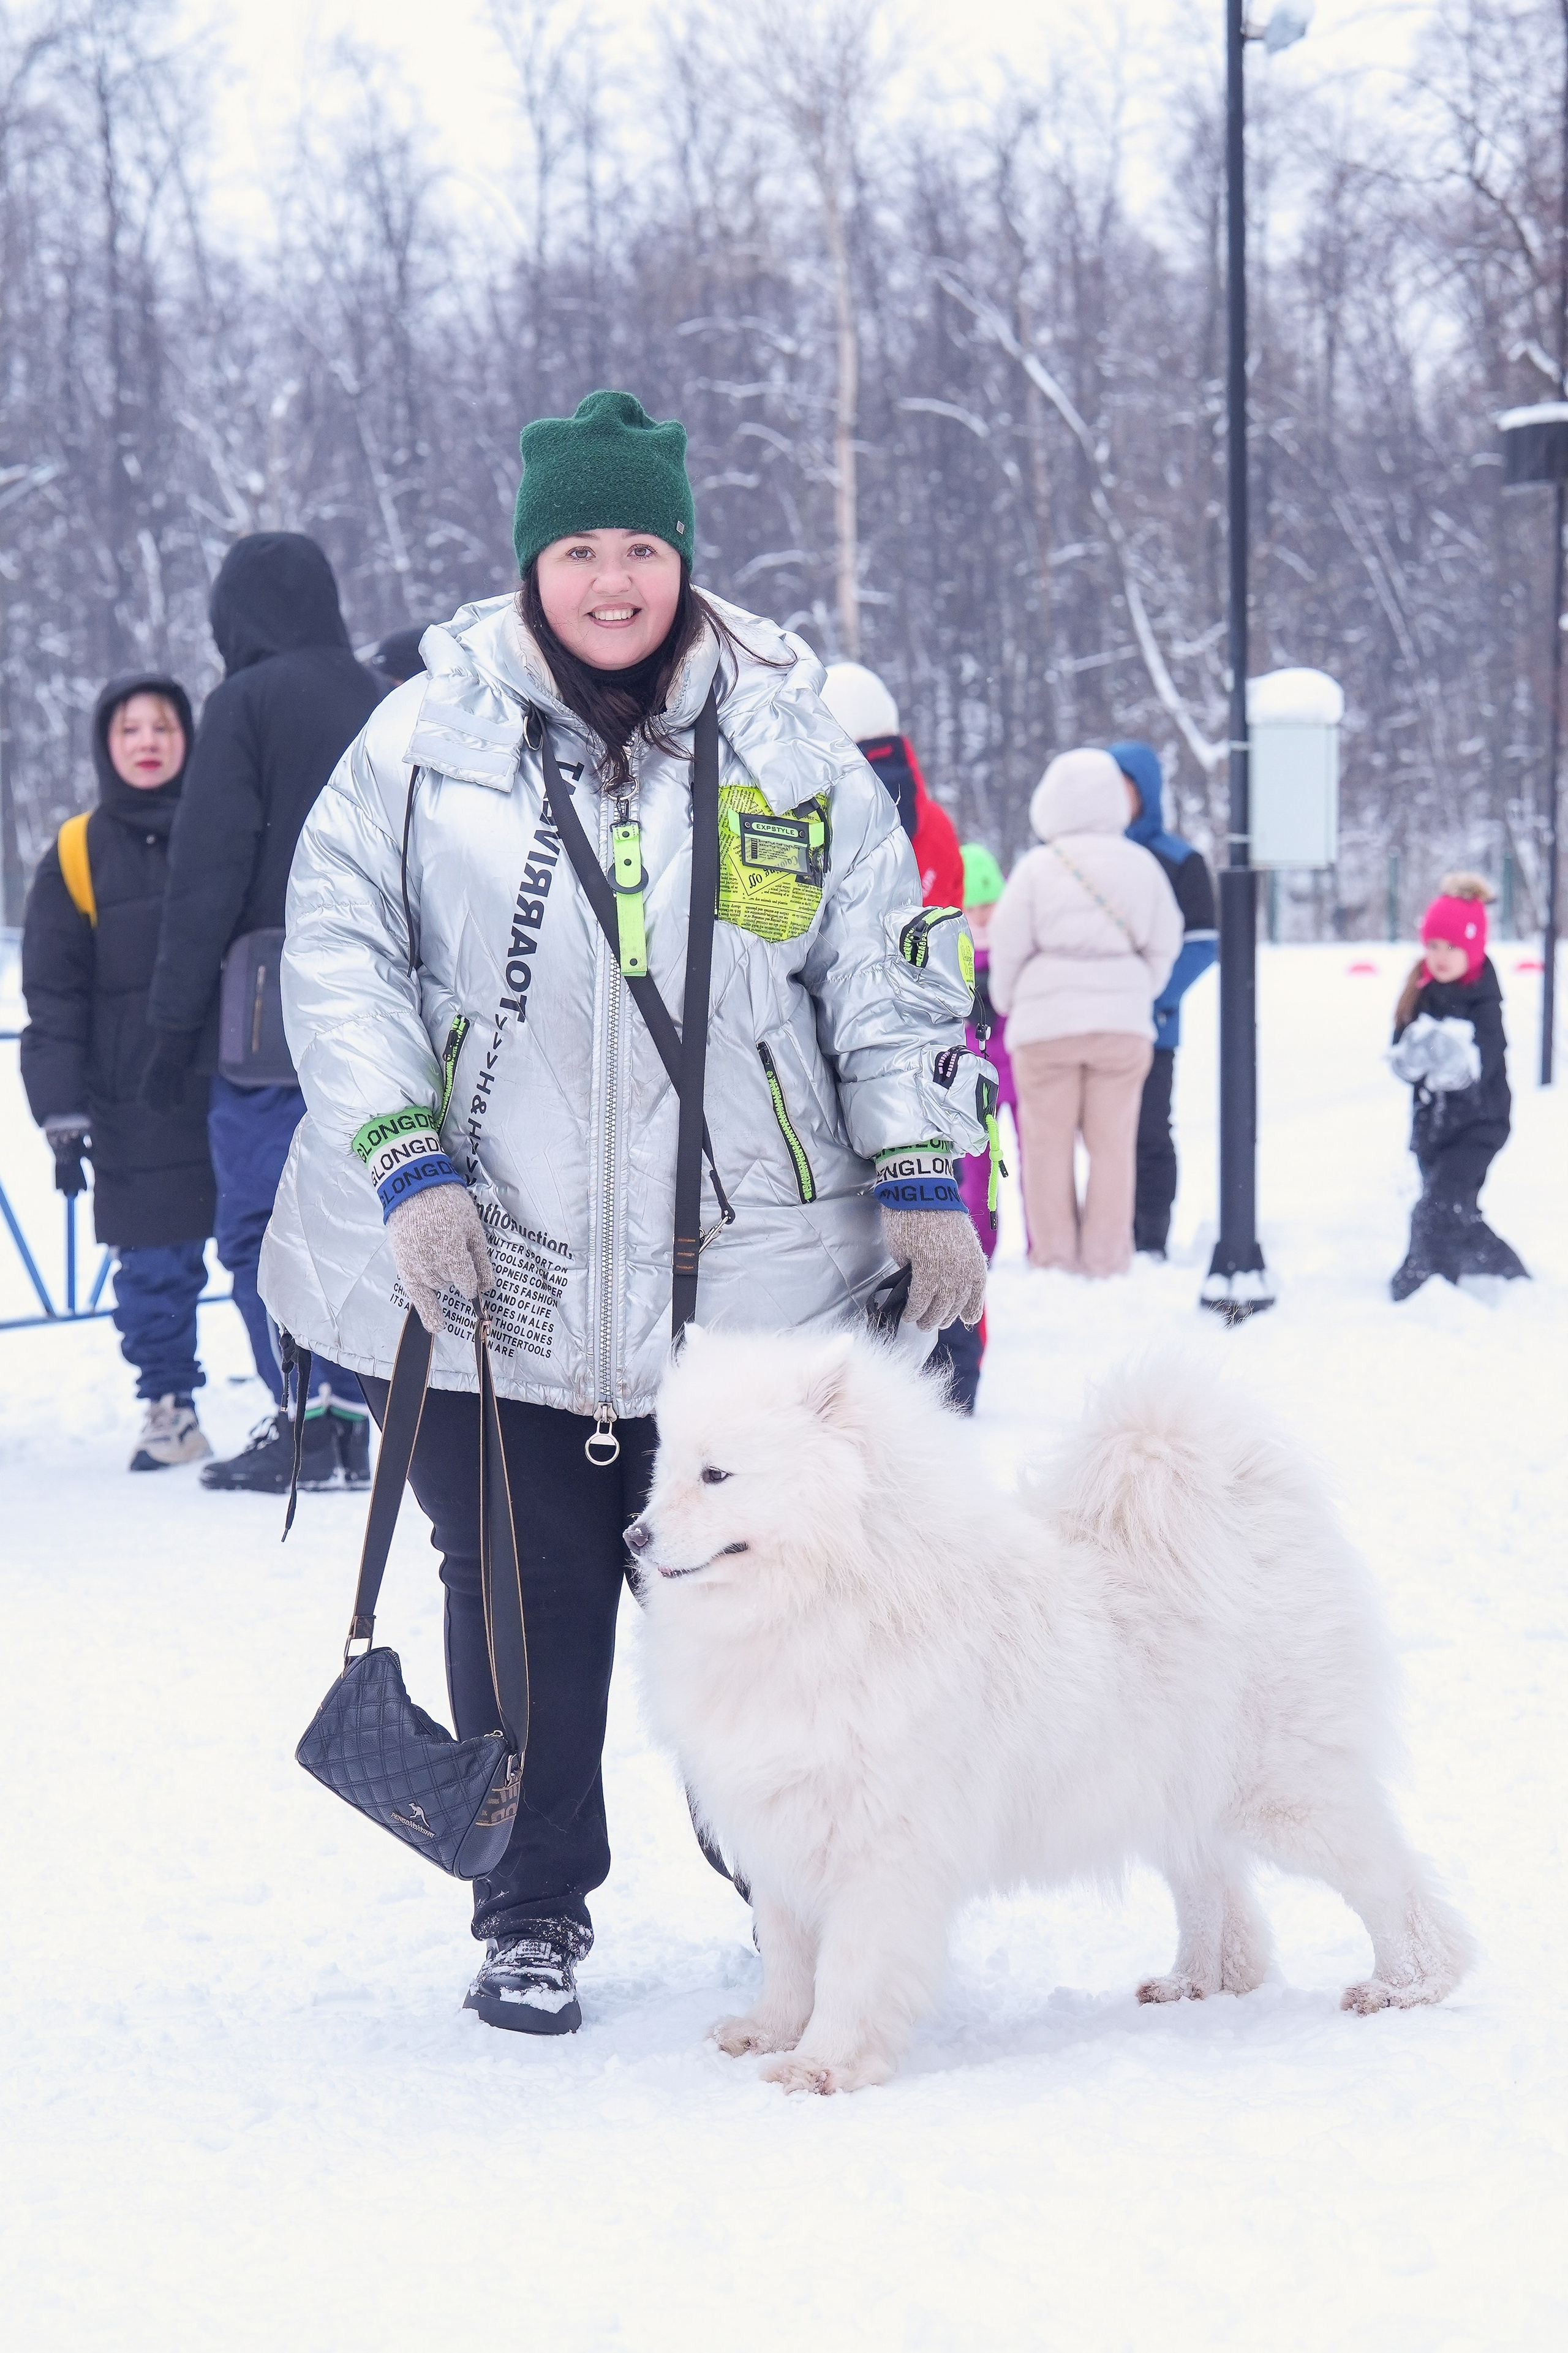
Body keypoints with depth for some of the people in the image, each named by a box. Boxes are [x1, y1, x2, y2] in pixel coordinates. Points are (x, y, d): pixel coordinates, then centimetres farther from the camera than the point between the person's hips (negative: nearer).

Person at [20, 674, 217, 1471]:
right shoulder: (77, 856, 5)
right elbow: (52, 1001, 5)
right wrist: (62, 1115, -3)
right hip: (138, 1112, 0)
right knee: (153, 1264, 1)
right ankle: (167, 1406, 13)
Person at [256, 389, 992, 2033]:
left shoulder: (786, 740, 5)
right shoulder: (430, 735, 1)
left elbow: (890, 967, 9)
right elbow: (337, 955, 0)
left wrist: (922, 1176, 2)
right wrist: (409, 1168, -10)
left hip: (744, 1270, 1)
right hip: (489, 1270, -1)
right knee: (526, 1606, 5)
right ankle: (532, 1915, 20)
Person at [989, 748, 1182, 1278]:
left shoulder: (1036, 868, -5)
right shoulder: (1141, 864, 3)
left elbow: (1009, 946, -2)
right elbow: (1164, 943, 8)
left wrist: (1005, 1001, 16)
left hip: (1047, 1020, -2)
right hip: (1123, 1021, 2)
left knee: (1048, 1141, 6)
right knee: (1113, 1143, 6)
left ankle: (1054, 1254, 7)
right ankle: (1105, 1258, 5)